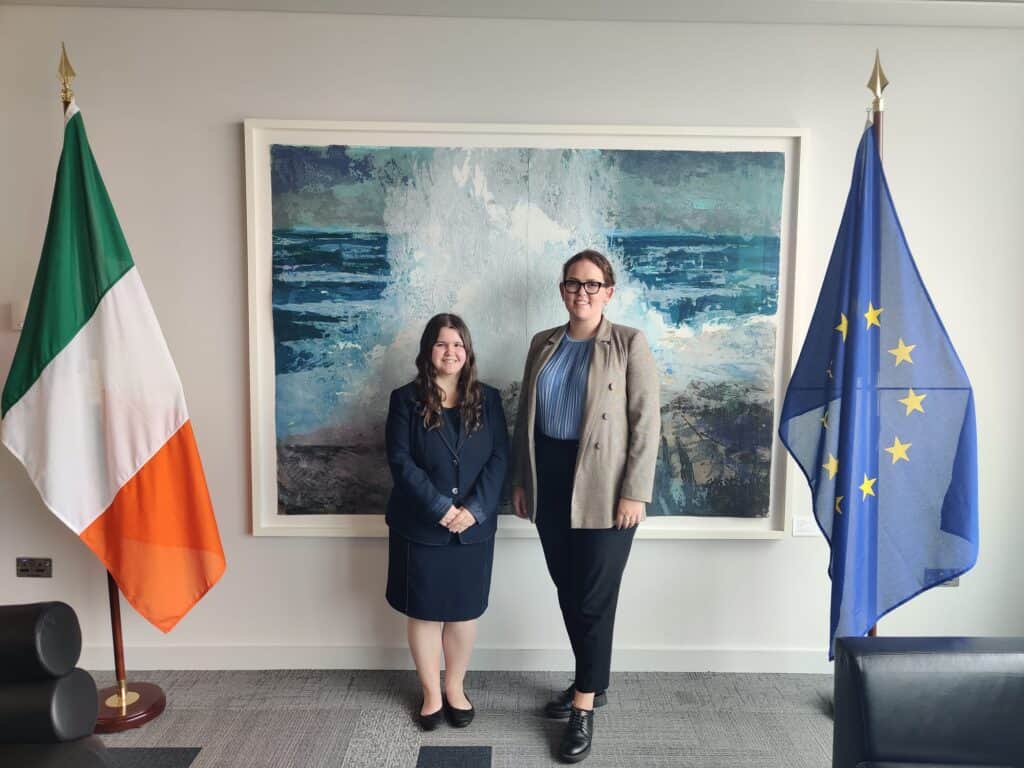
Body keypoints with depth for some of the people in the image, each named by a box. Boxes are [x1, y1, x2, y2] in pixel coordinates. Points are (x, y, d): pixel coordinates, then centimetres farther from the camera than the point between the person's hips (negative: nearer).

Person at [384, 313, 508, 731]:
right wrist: (440, 507, -18)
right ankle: (431, 693, 28)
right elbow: (401, 462, -10)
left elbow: (499, 459, -3)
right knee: (424, 613, 9)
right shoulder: (406, 399, -4)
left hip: (474, 526, 2)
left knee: (465, 611, 12)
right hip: (420, 527, -1)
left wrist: (474, 509, -15)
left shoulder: (488, 399, 2)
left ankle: (455, 688, 32)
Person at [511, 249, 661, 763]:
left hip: (603, 486, -5)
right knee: (567, 591, 14)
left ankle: (584, 706, 17)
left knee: (595, 596, 2)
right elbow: (525, 416, 12)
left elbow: (647, 421, -9)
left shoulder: (629, 343, -5)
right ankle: (591, 684, 34)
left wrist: (634, 491, -14)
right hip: (550, 481, 5)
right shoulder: (543, 344, 9)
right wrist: (520, 480, 9)